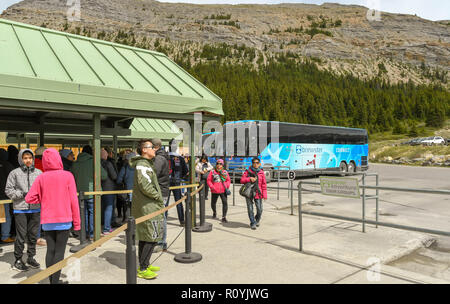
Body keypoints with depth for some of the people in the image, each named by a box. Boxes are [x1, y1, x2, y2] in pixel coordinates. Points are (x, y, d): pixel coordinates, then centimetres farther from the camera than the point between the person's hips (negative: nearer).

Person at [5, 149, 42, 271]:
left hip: (35, 208, 3)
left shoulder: (39, 172, 5)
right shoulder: (15, 173, -1)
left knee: (33, 235, 12)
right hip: (20, 209, -3)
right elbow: (8, 190, 0)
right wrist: (22, 194, -12)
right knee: (21, 235, 1)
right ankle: (18, 260, 15)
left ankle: (31, 258, 26)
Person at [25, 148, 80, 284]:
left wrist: (44, 201, 15)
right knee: (59, 251, 4)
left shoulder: (41, 178, -1)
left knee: (50, 250, 13)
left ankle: (51, 280, 19)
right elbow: (73, 200, -8)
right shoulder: (67, 176, -8)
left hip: (47, 221, 3)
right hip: (64, 220, -3)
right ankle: (55, 281, 4)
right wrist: (76, 222, -1)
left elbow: (29, 198, -4)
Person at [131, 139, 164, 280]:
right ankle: (143, 269, 2)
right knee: (152, 237, -6)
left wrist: (158, 197, 14)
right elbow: (145, 186, -24)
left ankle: (144, 265, 27)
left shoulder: (146, 164, 17)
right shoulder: (142, 165, -16)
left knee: (144, 237, 16)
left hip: (146, 206, 11)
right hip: (148, 207, -11)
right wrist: (158, 197, -12)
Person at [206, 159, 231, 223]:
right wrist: (211, 187, -10)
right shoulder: (212, 172, 0)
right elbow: (208, 180, 2)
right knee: (213, 203, 13)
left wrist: (227, 186, 0)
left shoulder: (225, 172, 5)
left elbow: (228, 180, 14)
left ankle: (224, 217, -4)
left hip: (223, 191, 0)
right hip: (215, 191, 0)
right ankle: (214, 212, 45)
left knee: (225, 203, -12)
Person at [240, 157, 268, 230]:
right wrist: (250, 179, -16)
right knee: (250, 209, 3)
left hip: (258, 193, 0)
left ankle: (257, 220, 28)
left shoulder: (261, 172, 3)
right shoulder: (248, 171, 3)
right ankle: (252, 223, 19)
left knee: (260, 209, -1)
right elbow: (242, 180, 0)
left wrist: (264, 195, -2)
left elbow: (264, 184, 4)